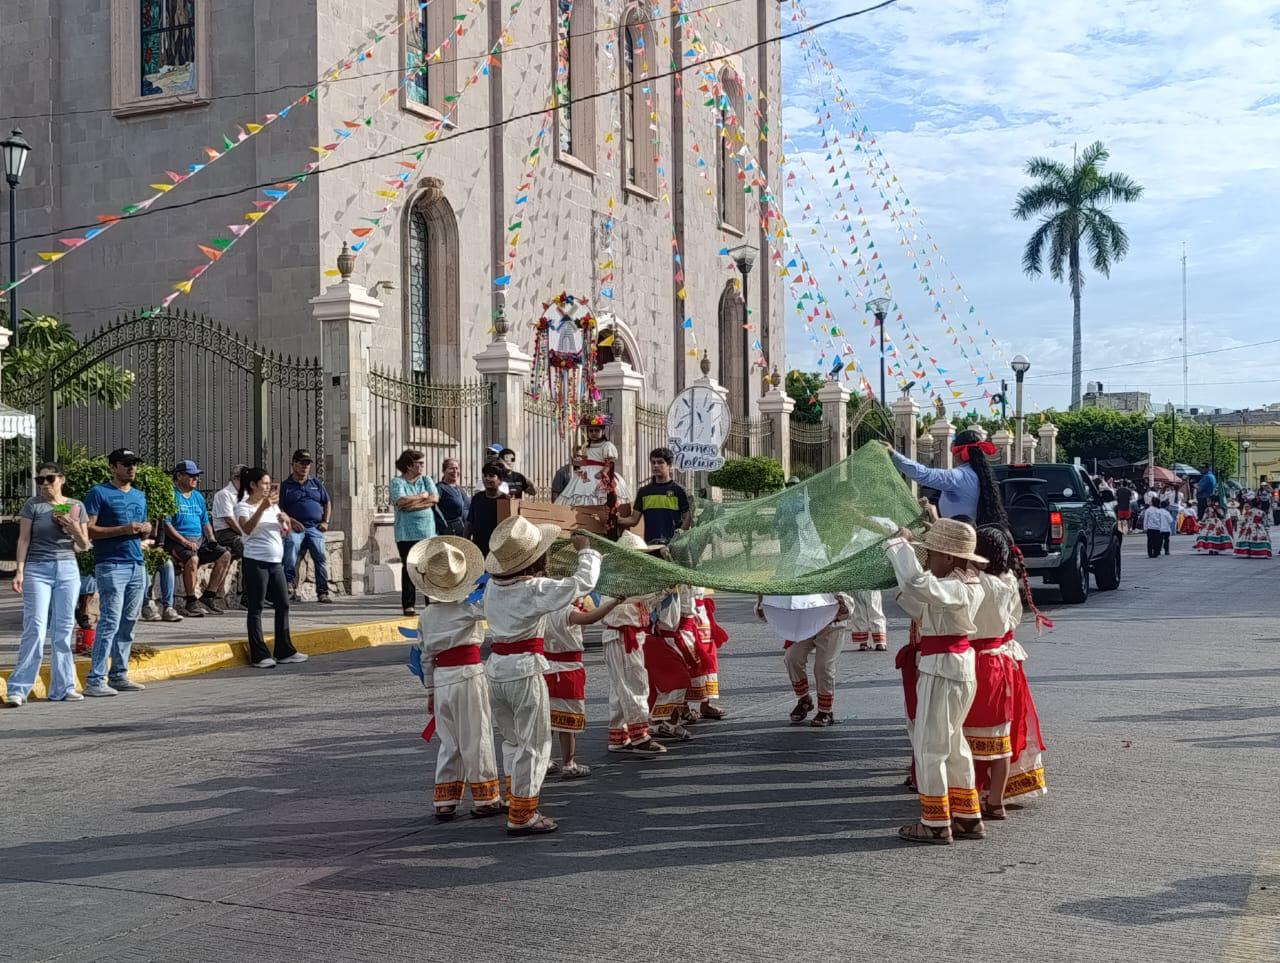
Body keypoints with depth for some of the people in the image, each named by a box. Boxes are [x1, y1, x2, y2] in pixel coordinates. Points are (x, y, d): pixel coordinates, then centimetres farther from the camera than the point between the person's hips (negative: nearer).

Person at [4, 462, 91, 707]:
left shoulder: (76, 506, 8)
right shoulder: (33, 505, 1)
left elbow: (84, 546, 11)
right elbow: (23, 539, 0)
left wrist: (76, 531, -10)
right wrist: (20, 571, -9)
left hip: (68, 569, 3)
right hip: (38, 570, -3)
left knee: (64, 630, 4)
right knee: (35, 630, -9)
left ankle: (62, 687, 10)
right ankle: (18, 689, -7)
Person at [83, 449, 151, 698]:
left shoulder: (139, 496, 20)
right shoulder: (99, 493, -2)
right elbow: (88, 530, -10)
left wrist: (146, 528, 4)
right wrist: (123, 530, -16)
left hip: (137, 565, 7)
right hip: (111, 565, -7)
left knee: (128, 623, 8)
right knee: (110, 623, -12)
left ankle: (119, 675, 14)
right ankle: (95, 680, -10)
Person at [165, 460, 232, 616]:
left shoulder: (198, 497, 22)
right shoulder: (171, 496, -3)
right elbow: (166, 524, -11)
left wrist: (211, 539, 6)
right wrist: (185, 541, -20)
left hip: (199, 539, 7)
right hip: (177, 540, -7)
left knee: (225, 555, -12)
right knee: (192, 558, -36)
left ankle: (209, 596, -7)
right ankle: (191, 602, -25)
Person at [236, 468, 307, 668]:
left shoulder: (273, 505, 15)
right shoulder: (243, 506, -5)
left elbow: (284, 532, 20)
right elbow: (247, 528, -24)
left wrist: (285, 522, -3)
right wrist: (263, 507, -35)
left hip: (276, 562, 7)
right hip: (256, 562, -7)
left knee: (283, 605, 9)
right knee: (256, 608, -2)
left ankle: (285, 652, 17)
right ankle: (259, 655, 0)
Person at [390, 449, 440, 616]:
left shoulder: (426, 480, 13)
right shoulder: (397, 482, 0)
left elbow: (435, 499, -2)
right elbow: (401, 501, -17)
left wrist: (413, 503, -11)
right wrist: (423, 496, -5)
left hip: (428, 532, 4)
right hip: (407, 533, -4)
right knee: (409, 569, -2)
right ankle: (408, 605, 3)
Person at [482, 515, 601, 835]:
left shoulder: (493, 586, 4)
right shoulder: (536, 590, -16)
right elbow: (583, 583, -15)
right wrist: (586, 550, 2)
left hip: (496, 668, 7)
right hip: (525, 670, -7)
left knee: (513, 740, 21)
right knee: (534, 745, 3)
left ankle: (516, 805, 31)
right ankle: (521, 816, 7)